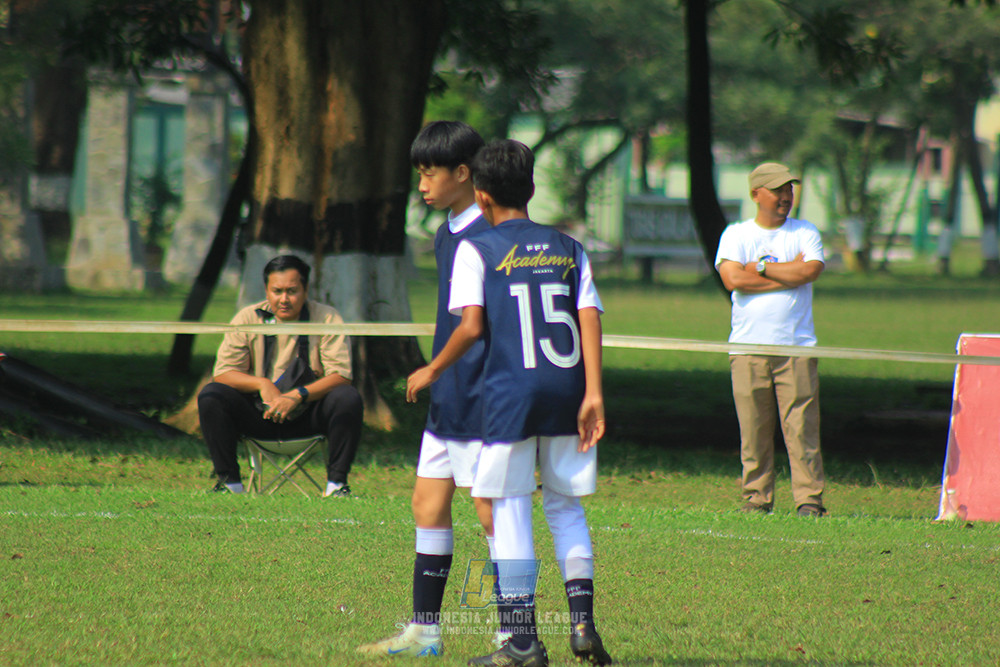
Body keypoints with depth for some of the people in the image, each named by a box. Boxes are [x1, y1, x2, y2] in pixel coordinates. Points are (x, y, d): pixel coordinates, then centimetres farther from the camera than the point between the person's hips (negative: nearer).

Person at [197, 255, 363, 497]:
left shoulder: (327, 319, -5)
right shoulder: (247, 319, -2)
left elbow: (340, 375, -14)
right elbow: (223, 373, -6)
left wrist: (298, 395, -29)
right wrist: (261, 384, -24)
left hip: (308, 415, -1)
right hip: (259, 414, 1)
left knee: (348, 398, -29)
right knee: (210, 396, -22)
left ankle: (337, 482, -21)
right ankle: (229, 481, -15)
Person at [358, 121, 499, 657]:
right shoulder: (446, 235, 14)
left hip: (482, 394, -9)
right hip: (446, 397, 9)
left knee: (491, 508, -5)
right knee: (428, 502, 9)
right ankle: (424, 630, 16)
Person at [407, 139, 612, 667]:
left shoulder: (477, 250, 0)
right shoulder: (568, 249, 11)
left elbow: (472, 327, -9)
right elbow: (590, 320, 1)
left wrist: (432, 371, 6)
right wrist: (593, 395, -3)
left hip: (510, 391, -4)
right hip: (567, 387, 4)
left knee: (510, 512, 2)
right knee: (565, 506, 16)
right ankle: (582, 623, 4)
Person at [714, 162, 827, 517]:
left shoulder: (805, 233, 12)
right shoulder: (736, 234, 10)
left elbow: (810, 271, -8)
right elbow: (732, 279, -8)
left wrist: (761, 267, -4)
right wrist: (789, 273, -5)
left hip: (797, 347, 0)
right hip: (748, 347, 0)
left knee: (802, 427, -6)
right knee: (753, 429, -2)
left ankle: (809, 498, -4)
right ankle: (756, 497, 5)